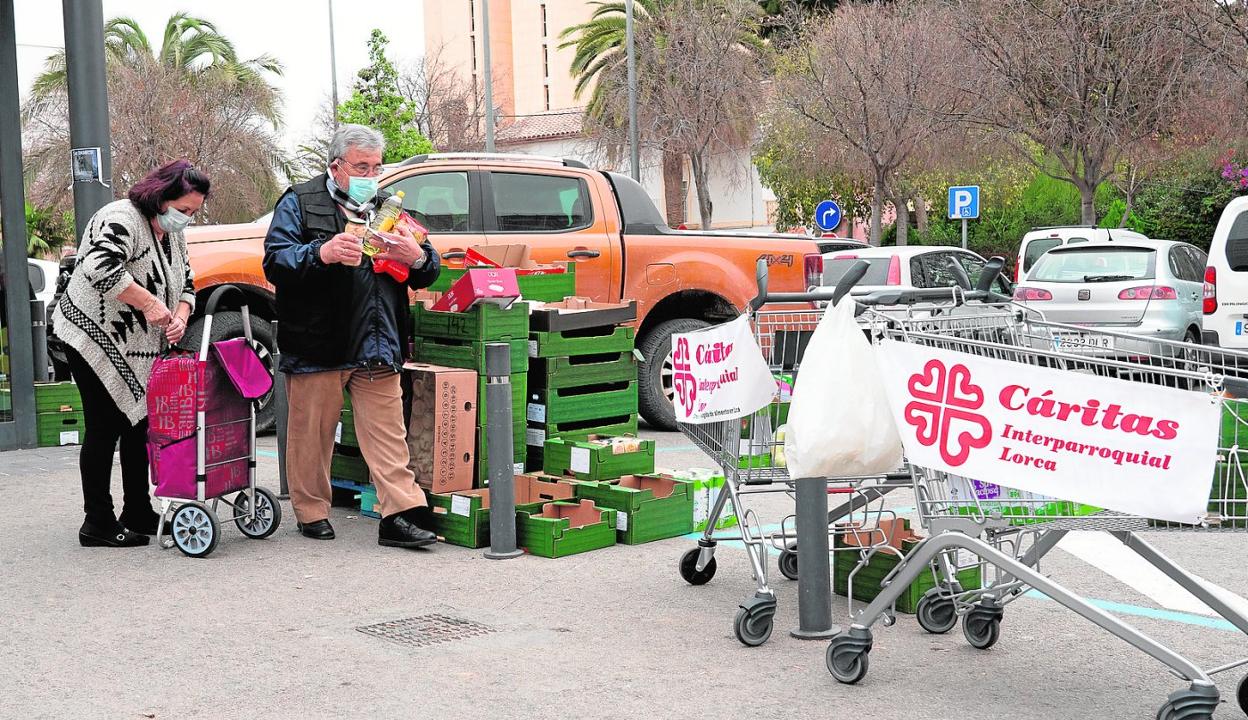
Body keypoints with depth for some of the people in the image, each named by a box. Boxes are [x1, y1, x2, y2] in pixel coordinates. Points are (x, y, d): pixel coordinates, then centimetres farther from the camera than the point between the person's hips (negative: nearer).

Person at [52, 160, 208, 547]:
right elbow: (100, 268, -34)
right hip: (95, 340, -9)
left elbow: (185, 284, 16)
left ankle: (137, 514, 19)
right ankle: (98, 523, 1)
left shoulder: (172, 235, 11)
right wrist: (150, 304, -29)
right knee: (104, 429, -6)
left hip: (139, 349, 9)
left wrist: (180, 317, -6)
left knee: (138, 426, 11)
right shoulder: (121, 219, -18)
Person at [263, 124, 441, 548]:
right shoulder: (301, 203, 4)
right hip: (317, 345, -3)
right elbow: (275, 262, -7)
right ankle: (311, 512, 18)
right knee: (311, 434, 4)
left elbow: (428, 273, 20)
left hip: (376, 348, 4)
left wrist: (418, 257, -5)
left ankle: (400, 514, -2)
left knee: (388, 434, -1)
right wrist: (320, 253, -24)